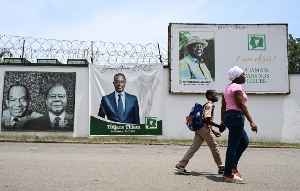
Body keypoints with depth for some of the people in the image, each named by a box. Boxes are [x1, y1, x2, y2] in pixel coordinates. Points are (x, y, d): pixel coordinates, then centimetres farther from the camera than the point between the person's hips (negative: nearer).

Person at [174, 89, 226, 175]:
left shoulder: (207, 105, 23)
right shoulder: (209, 105, -8)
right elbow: (207, 119, -19)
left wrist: (213, 132, 25)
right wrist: (219, 126, -17)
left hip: (199, 128, 9)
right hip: (204, 129, -9)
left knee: (194, 147, 4)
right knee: (214, 148, 4)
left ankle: (181, 165, 1)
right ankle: (222, 168, 16)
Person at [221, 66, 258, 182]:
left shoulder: (227, 88, 16)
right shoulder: (237, 87, -11)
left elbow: (223, 106, 17)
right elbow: (241, 105, -19)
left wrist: (223, 121, 21)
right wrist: (251, 121, -20)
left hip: (227, 116, 10)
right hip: (236, 116, -10)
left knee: (244, 141, 19)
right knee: (233, 146, -4)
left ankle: (233, 166, 20)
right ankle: (228, 175, 3)